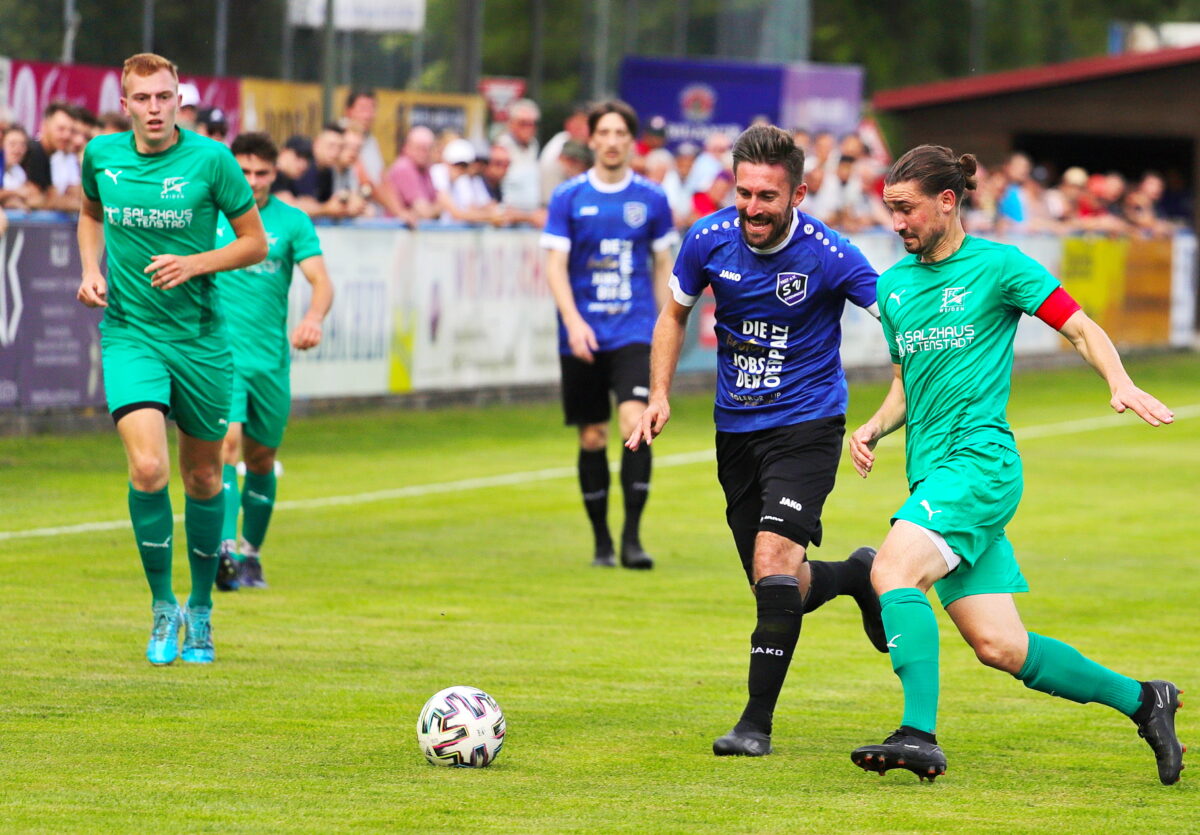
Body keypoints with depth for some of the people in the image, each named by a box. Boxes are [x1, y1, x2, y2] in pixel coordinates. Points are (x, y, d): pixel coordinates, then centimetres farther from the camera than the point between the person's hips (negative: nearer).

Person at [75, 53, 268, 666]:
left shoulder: (210, 160, -8)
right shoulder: (101, 156, 0)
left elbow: (255, 243, -1)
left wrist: (196, 263, -17)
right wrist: (92, 270, 4)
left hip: (199, 336, 0)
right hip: (129, 333, 0)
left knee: (202, 474, 11)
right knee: (147, 466, -19)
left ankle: (200, 609, 30)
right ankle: (162, 606, -2)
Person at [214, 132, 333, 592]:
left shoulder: (292, 221, 3)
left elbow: (321, 281, -7)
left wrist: (313, 318, -27)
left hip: (270, 359, 2)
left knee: (261, 459, 12)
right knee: (227, 442, -20)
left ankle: (251, 553, 29)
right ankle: (226, 550, -30)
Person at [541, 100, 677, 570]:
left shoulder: (651, 199, 5)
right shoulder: (568, 197, 1)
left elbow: (663, 266, 14)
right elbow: (555, 266, -3)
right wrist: (573, 322, -16)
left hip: (635, 333, 0)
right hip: (583, 337, 0)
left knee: (635, 422, -18)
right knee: (592, 438, 4)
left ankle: (632, 538, -15)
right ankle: (601, 541, 17)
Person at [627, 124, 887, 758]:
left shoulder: (828, 255, -17)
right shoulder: (709, 239, -6)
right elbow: (675, 314, 12)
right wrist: (659, 396, 1)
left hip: (806, 424, -4)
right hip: (736, 427, 5)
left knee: (775, 559, -21)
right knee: (783, 588, 7)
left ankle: (757, 723, -14)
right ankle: (857, 576, 41)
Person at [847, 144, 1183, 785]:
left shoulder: (998, 265, -2)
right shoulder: (894, 286, 17)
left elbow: (1081, 329, 0)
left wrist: (1121, 383, -18)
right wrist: (873, 429, 7)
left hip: (980, 460, -7)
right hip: (931, 476, 7)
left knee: (892, 569, -27)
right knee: (999, 646, 0)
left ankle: (920, 735, -32)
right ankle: (1140, 699, 15)